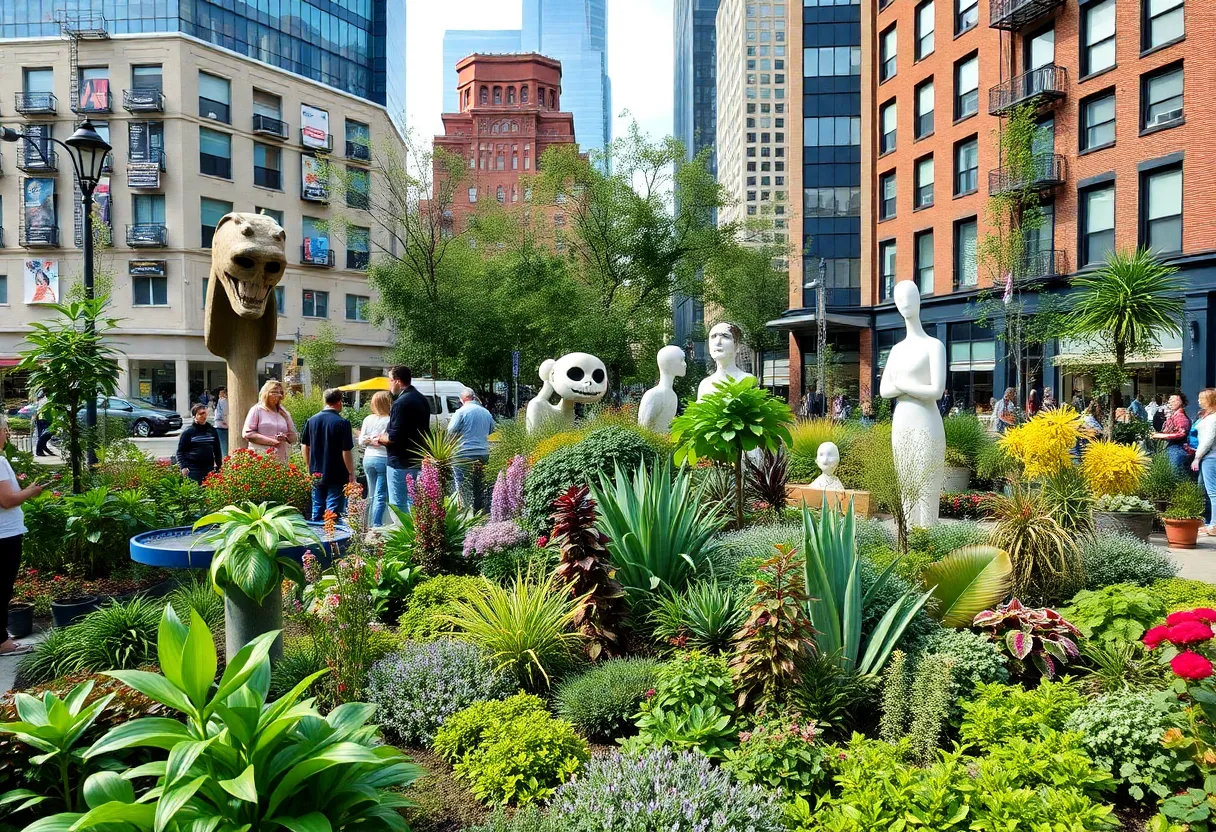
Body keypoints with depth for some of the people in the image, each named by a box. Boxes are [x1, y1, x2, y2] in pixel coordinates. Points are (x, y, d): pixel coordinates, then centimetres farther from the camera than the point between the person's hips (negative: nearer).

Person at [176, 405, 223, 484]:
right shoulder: (187, 432, -1)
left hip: (209, 469, 4)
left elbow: (217, 450, 18)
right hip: (193, 470, -4)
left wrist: (219, 465, 14)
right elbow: (180, 451, 0)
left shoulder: (212, 430, 11)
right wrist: (183, 467, -10)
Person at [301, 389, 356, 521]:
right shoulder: (342, 423, -14)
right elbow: (346, 451, -15)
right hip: (337, 476, -5)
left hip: (317, 475, 5)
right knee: (333, 512, 0)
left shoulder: (311, 421, 3)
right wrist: (351, 473, -5)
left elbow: (304, 446, 9)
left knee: (317, 513, 15)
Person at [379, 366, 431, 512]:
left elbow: (394, 437, -22)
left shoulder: (401, 403, -18)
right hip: (418, 461, 9)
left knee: (398, 504, -3)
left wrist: (380, 437, -3)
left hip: (401, 463, -9)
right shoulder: (421, 399, 12)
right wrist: (385, 437, 16)